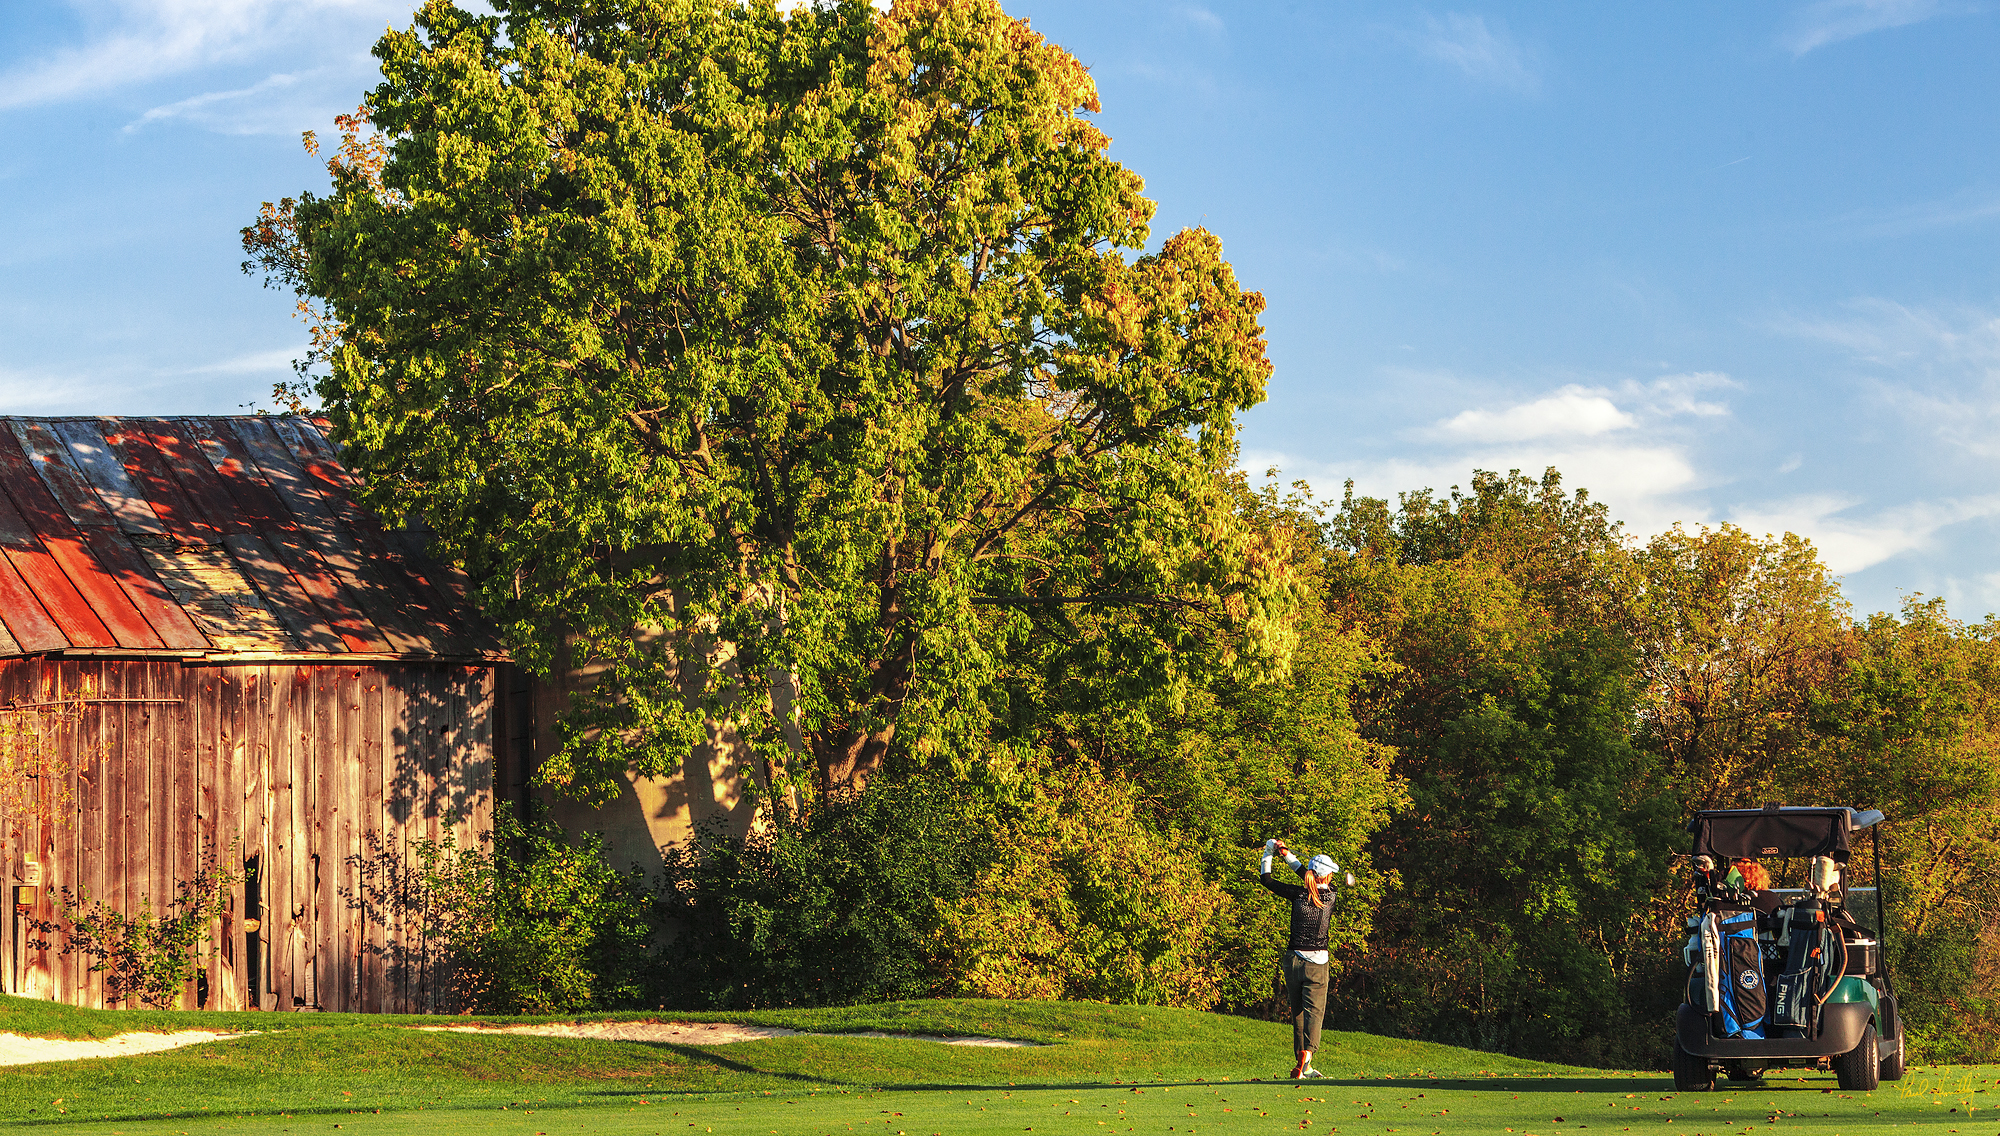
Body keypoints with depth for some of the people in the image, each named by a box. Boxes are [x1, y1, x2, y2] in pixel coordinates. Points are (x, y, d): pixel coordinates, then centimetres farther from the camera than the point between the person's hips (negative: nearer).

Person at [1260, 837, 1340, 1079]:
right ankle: (1306, 1055, -28)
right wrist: (1287, 855, 13)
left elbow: (1266, 880, 7)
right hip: (1317, 962, -1)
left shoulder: (1298, 894, -6)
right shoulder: (1330, 896, -4)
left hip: (1293, 959, 1)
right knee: (1314, 1011, -3)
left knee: (1297, 1013, 12)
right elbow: (1312, 881, 12)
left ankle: (1303, 1064, 14)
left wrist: (1269, 853, 19)